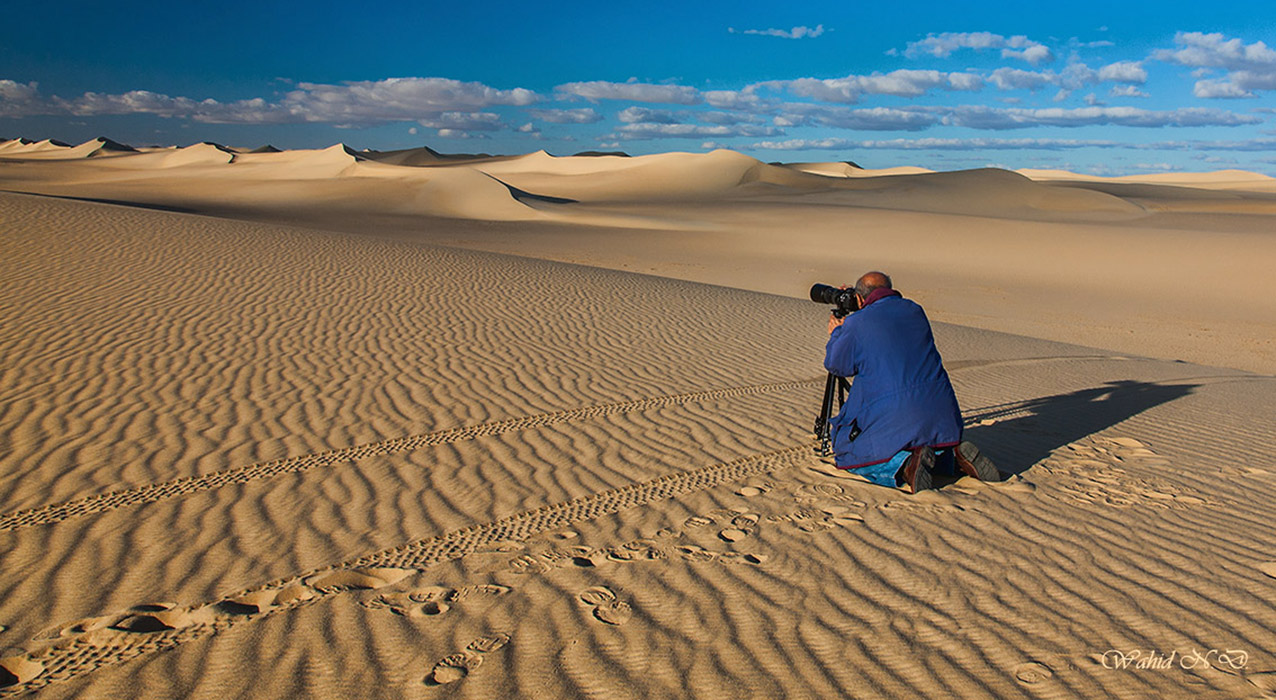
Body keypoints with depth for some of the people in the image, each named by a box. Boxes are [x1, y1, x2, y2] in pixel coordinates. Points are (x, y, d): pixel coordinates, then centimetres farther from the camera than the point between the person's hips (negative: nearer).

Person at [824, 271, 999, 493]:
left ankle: (906, 465, -14)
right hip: (940, 412, 6)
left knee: (850, 455, 11)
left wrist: (837, 333, 27)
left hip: (892, 417, -6)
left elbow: (835, 364, 9)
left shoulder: (857, 323, -4)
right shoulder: (914, 310, 14)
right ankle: (956, 456, 3)